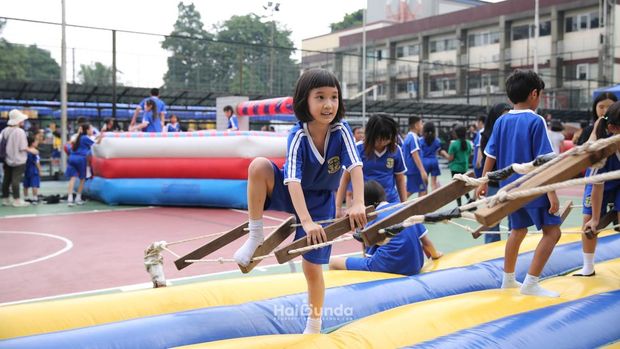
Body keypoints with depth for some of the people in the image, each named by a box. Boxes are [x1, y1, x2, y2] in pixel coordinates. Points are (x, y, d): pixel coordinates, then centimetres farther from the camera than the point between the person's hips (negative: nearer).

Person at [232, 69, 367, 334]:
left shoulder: (341, 130, -21)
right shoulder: (298, 136, -26)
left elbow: (355, 166, -30)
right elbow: (293, 180, -36)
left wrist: (358, 204, -46)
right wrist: (306, 221, -48)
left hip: (320, 202, 1)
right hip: (289, 194, -1)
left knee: (312, 269, -2)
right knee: (258, 165, -31)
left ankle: (314, 326, 23)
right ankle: (255, 236, -18)